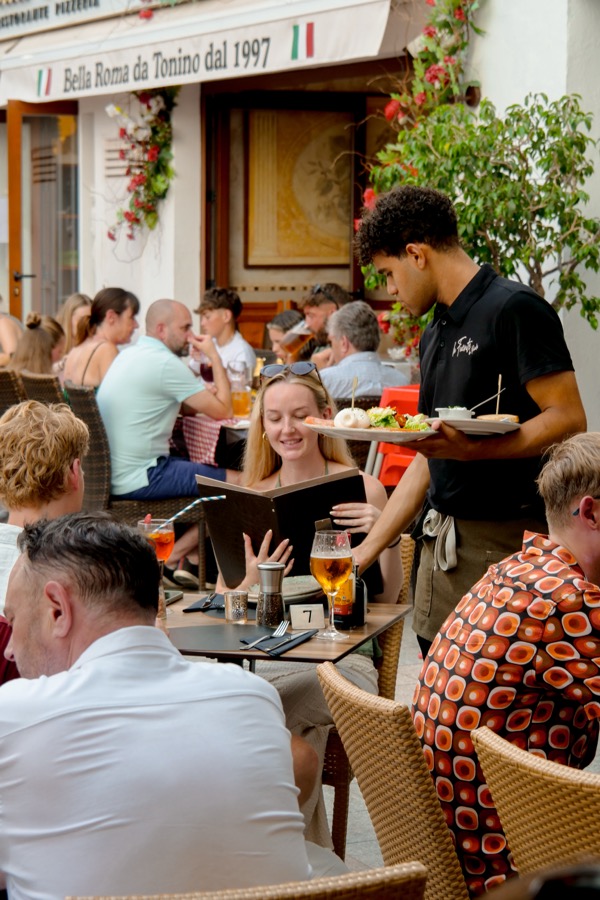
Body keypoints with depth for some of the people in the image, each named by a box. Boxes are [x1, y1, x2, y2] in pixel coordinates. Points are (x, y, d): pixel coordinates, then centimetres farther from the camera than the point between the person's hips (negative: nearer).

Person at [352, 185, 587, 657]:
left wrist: (473, 450, -25)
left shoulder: (515, 309, -9)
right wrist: (367, 550, 18)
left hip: (505, 543, -8)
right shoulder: (436, 334, 18)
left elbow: (569, 419, -16)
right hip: (441, 544, 8)